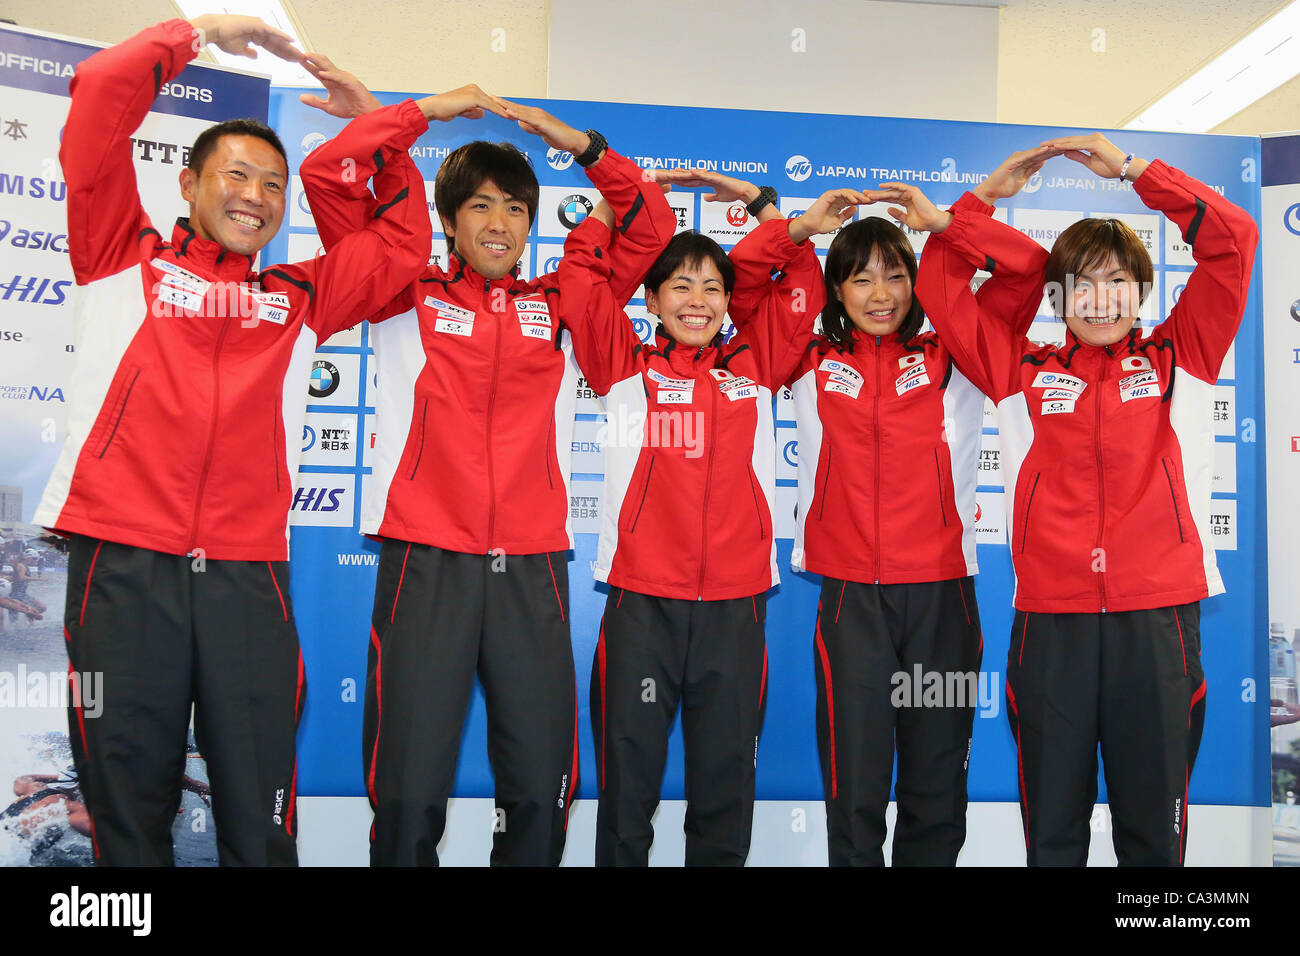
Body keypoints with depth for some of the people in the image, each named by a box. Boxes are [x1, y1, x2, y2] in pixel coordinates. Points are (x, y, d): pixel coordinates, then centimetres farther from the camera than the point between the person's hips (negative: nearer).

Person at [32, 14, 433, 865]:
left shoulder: (299, 299, 19)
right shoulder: (123, 259, 12)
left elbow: (402, 243, 17)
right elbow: (101, 99, 5)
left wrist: (391, 129, 14)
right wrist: (201, 32, 12)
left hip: (248, 572, 2)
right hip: (122, 562, -2)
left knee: (260, 821, 5)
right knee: (129, 809, 7)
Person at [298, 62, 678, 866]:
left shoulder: (559, 308, 15)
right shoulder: (409, 300, 10)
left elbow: (650, 226, 16)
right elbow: (324, 182, 7)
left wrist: (581, 145, 10)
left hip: (533, 566, 2)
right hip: (425, 560, -2)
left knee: (542, 792, 4)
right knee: (409, 793, 0)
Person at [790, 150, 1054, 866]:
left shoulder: (951, 358, 8)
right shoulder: (811, 363, 7)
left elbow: (1020, 281, 3)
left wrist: (975, 205, -2)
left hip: (941, 590, 1)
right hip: (848, 593, -1)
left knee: (937, 783, 10)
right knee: (854, 785, 4)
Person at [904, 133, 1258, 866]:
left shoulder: (1180, 360, 9)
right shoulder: (1025, 373, 10)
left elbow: (1233, 240, 3)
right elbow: (943, 292, 14)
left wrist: (1131, 168, 1)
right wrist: (949, 226, 1)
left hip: (1159, 615, 0)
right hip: (1050, 618, 1)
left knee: (1153, 820, 9)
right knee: (1052, 825, 10)